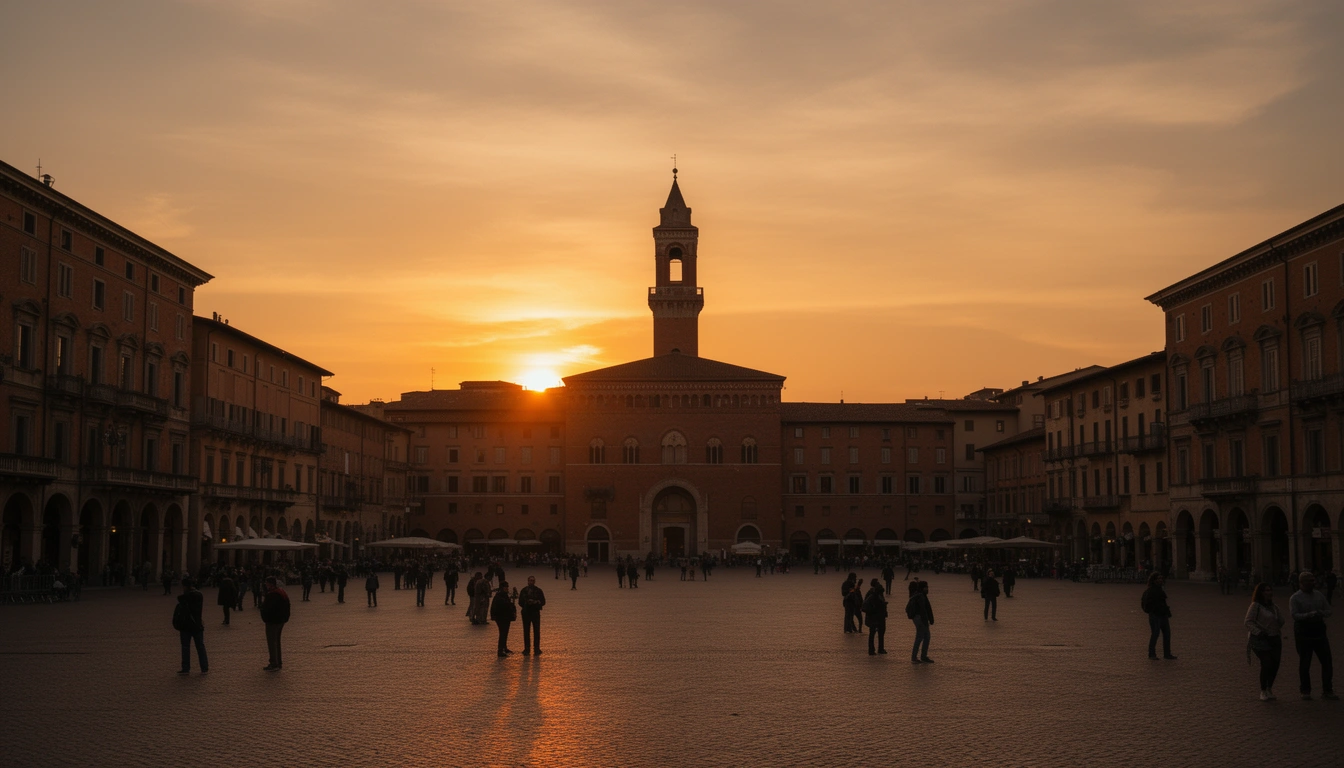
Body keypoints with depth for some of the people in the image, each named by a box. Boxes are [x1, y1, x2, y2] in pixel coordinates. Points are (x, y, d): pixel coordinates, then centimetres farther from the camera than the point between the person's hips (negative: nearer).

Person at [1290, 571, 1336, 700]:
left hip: (1319, 633, 4)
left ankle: (1327, 691, 14)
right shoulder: (1295, 598, -7)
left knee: (1327, 662, 3)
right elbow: (1295, 615, -17)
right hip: (1303, 637, -4)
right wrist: (1310, 615, -32)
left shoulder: (1319, 596, 7)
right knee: (1304, 665, 4)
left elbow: (1328, 611, 7)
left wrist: (1321, 613, -16)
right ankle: (1305, 692, 16)